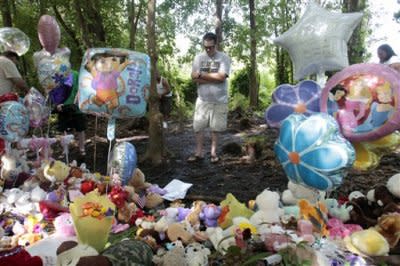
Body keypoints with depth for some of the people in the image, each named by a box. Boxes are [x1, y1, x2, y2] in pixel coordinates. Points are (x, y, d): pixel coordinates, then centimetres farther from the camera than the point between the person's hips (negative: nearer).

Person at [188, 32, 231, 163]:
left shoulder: (224, 58, -4)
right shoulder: (198, 58, 4)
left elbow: (221, 77, -17)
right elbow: (194, 78, -6)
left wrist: (202, 75, -11)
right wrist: (213, 78, -13)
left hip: (219, 100, -2)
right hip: (202, 99, 2)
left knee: (215, 128, 7)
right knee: (198, 127, 4)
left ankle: (213, 152, 21)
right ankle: (199, 153, 16)